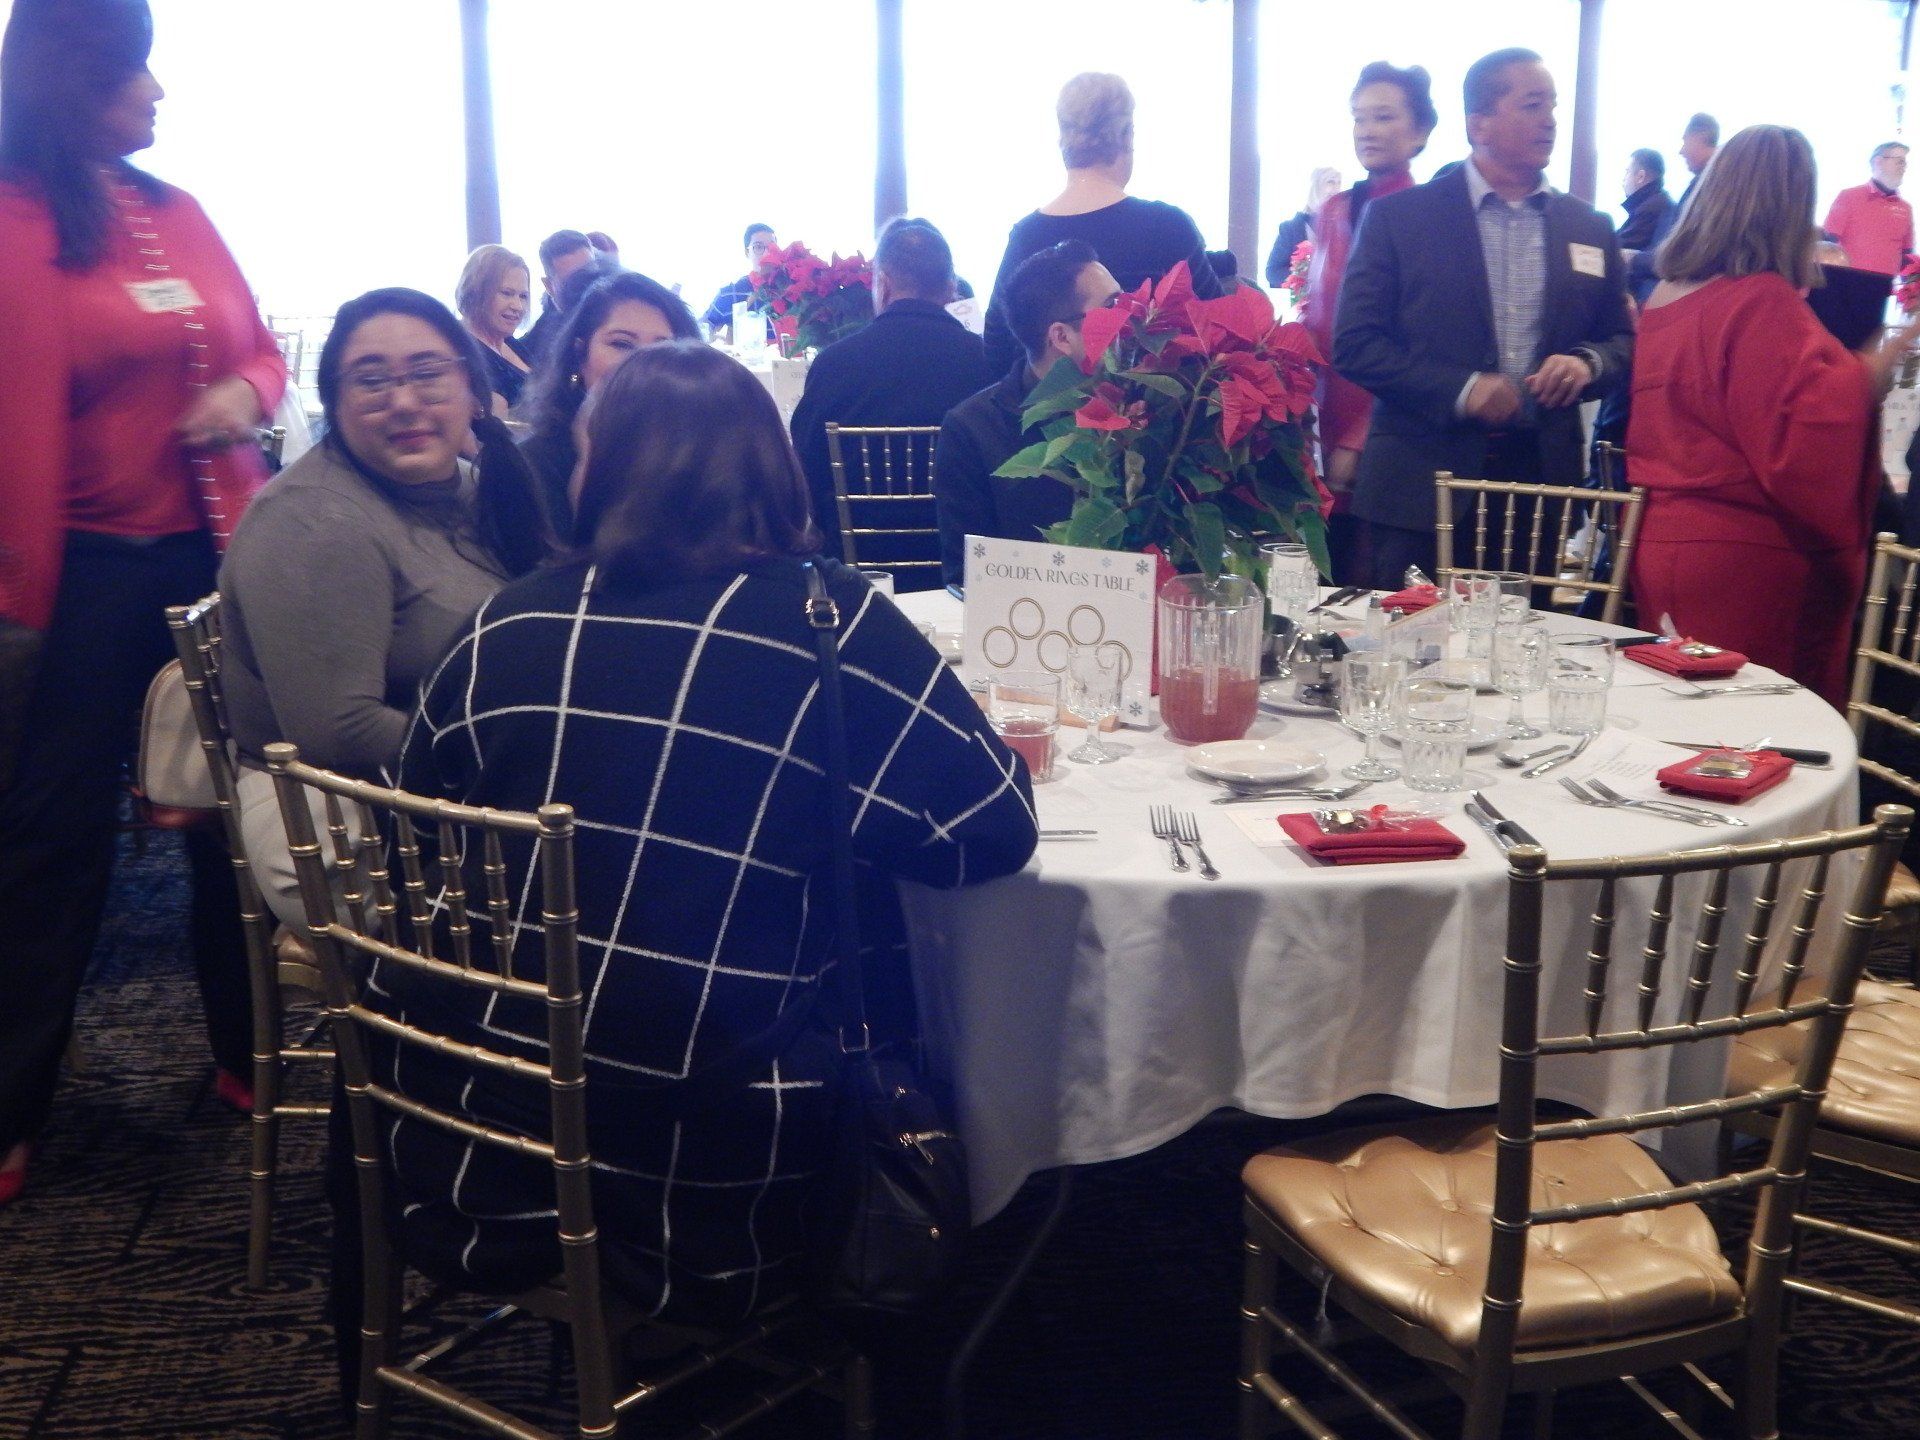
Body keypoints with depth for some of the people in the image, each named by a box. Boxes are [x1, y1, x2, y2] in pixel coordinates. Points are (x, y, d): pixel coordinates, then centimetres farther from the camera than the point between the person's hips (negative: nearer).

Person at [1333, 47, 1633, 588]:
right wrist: (1460, 390, -17)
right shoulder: (1399, 216, 0)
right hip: (1423, 486, -3)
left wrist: (1586, 363, -8)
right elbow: (1354, 344, -5)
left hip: (1543, 483, 3)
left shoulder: (1589, 229, 11)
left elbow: (1621, 340, 17)